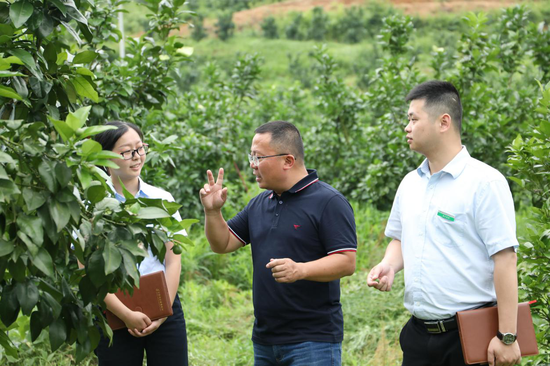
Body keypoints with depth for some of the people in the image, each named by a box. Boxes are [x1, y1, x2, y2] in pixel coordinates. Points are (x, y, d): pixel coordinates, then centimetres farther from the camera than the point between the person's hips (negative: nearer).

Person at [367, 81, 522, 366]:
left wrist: (507, 337, -18)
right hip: (418, 332, 7)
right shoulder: (410, 183, 11)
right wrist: (388, 267, 1)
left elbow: (505, 259, -15)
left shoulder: (484, 182, -11)